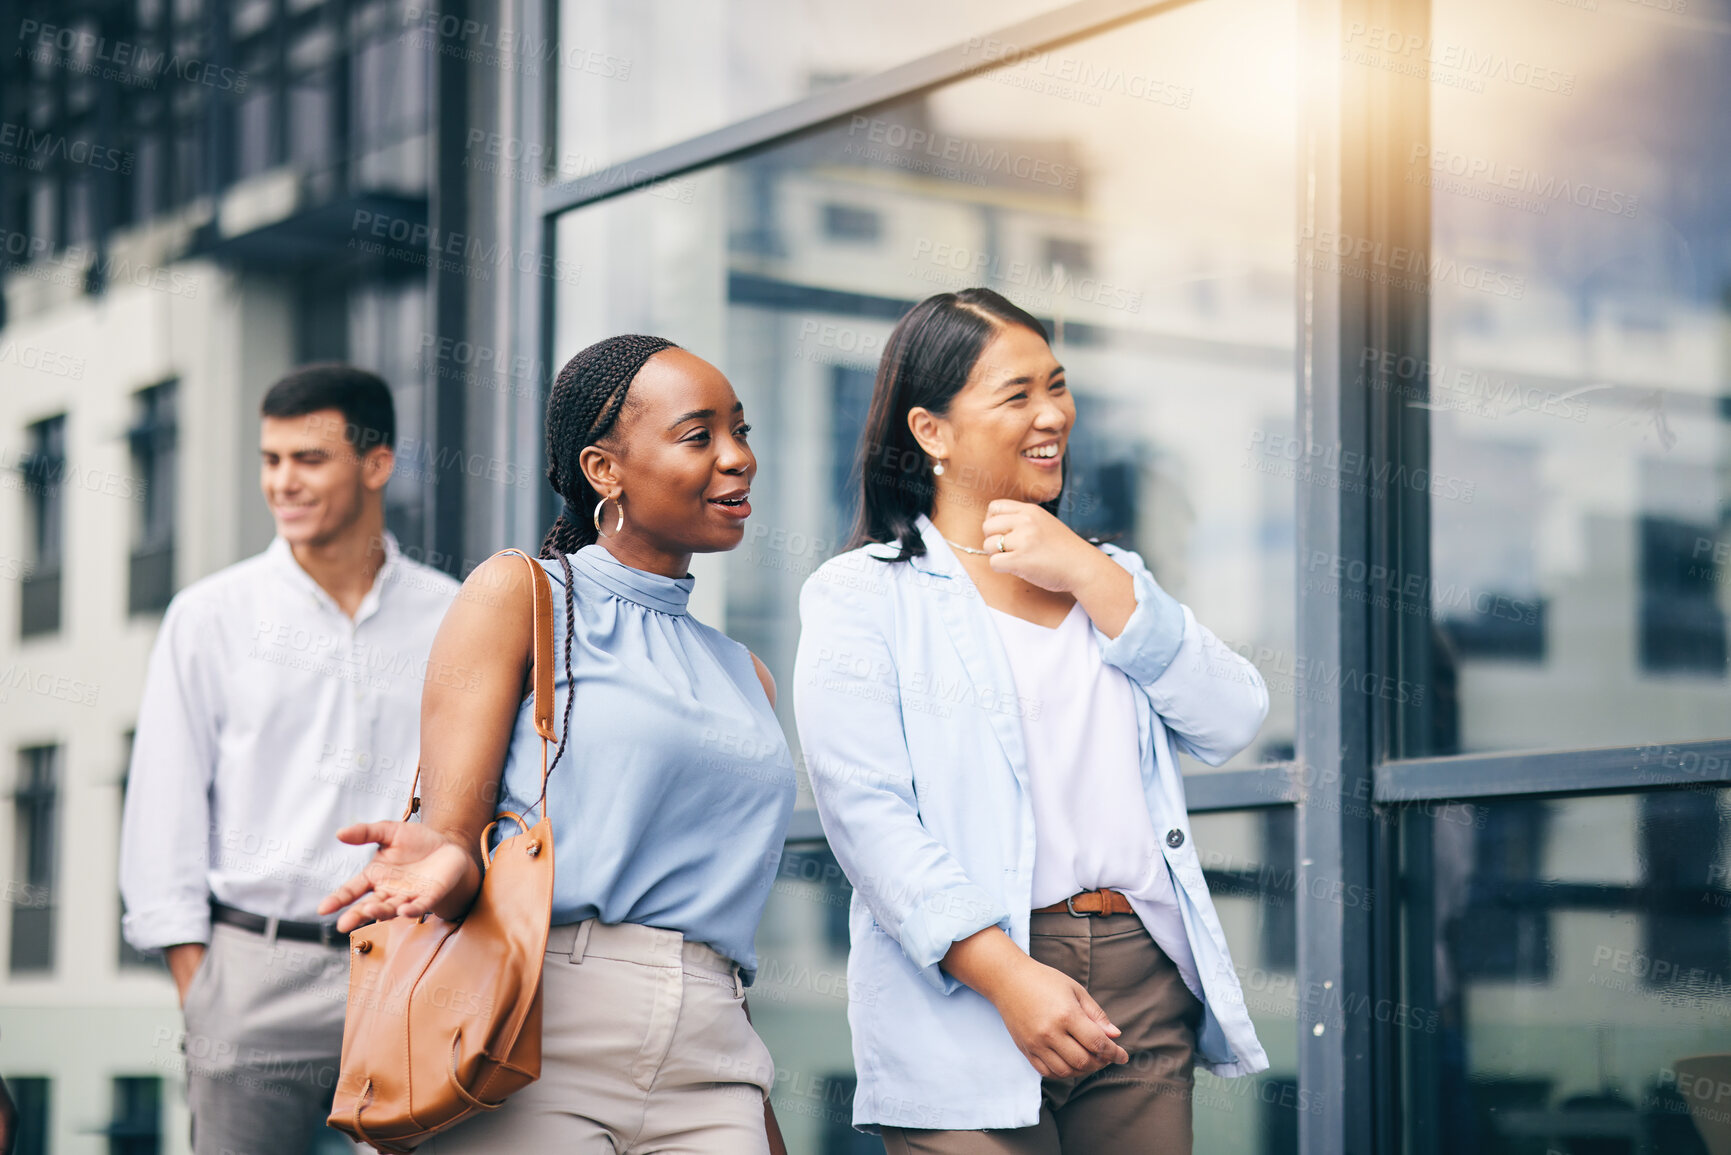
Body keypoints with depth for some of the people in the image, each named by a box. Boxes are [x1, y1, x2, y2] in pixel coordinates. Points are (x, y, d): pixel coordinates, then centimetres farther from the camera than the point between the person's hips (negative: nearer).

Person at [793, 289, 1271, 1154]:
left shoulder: (1109, 577, 19)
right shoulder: (861, 596, 2)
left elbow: (1230, 724, 5)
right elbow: (866, 813, -10)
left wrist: (1089, 577, -3)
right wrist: (1007, 975, -20)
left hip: (1148, 986, 5)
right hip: (969, 996, -4)